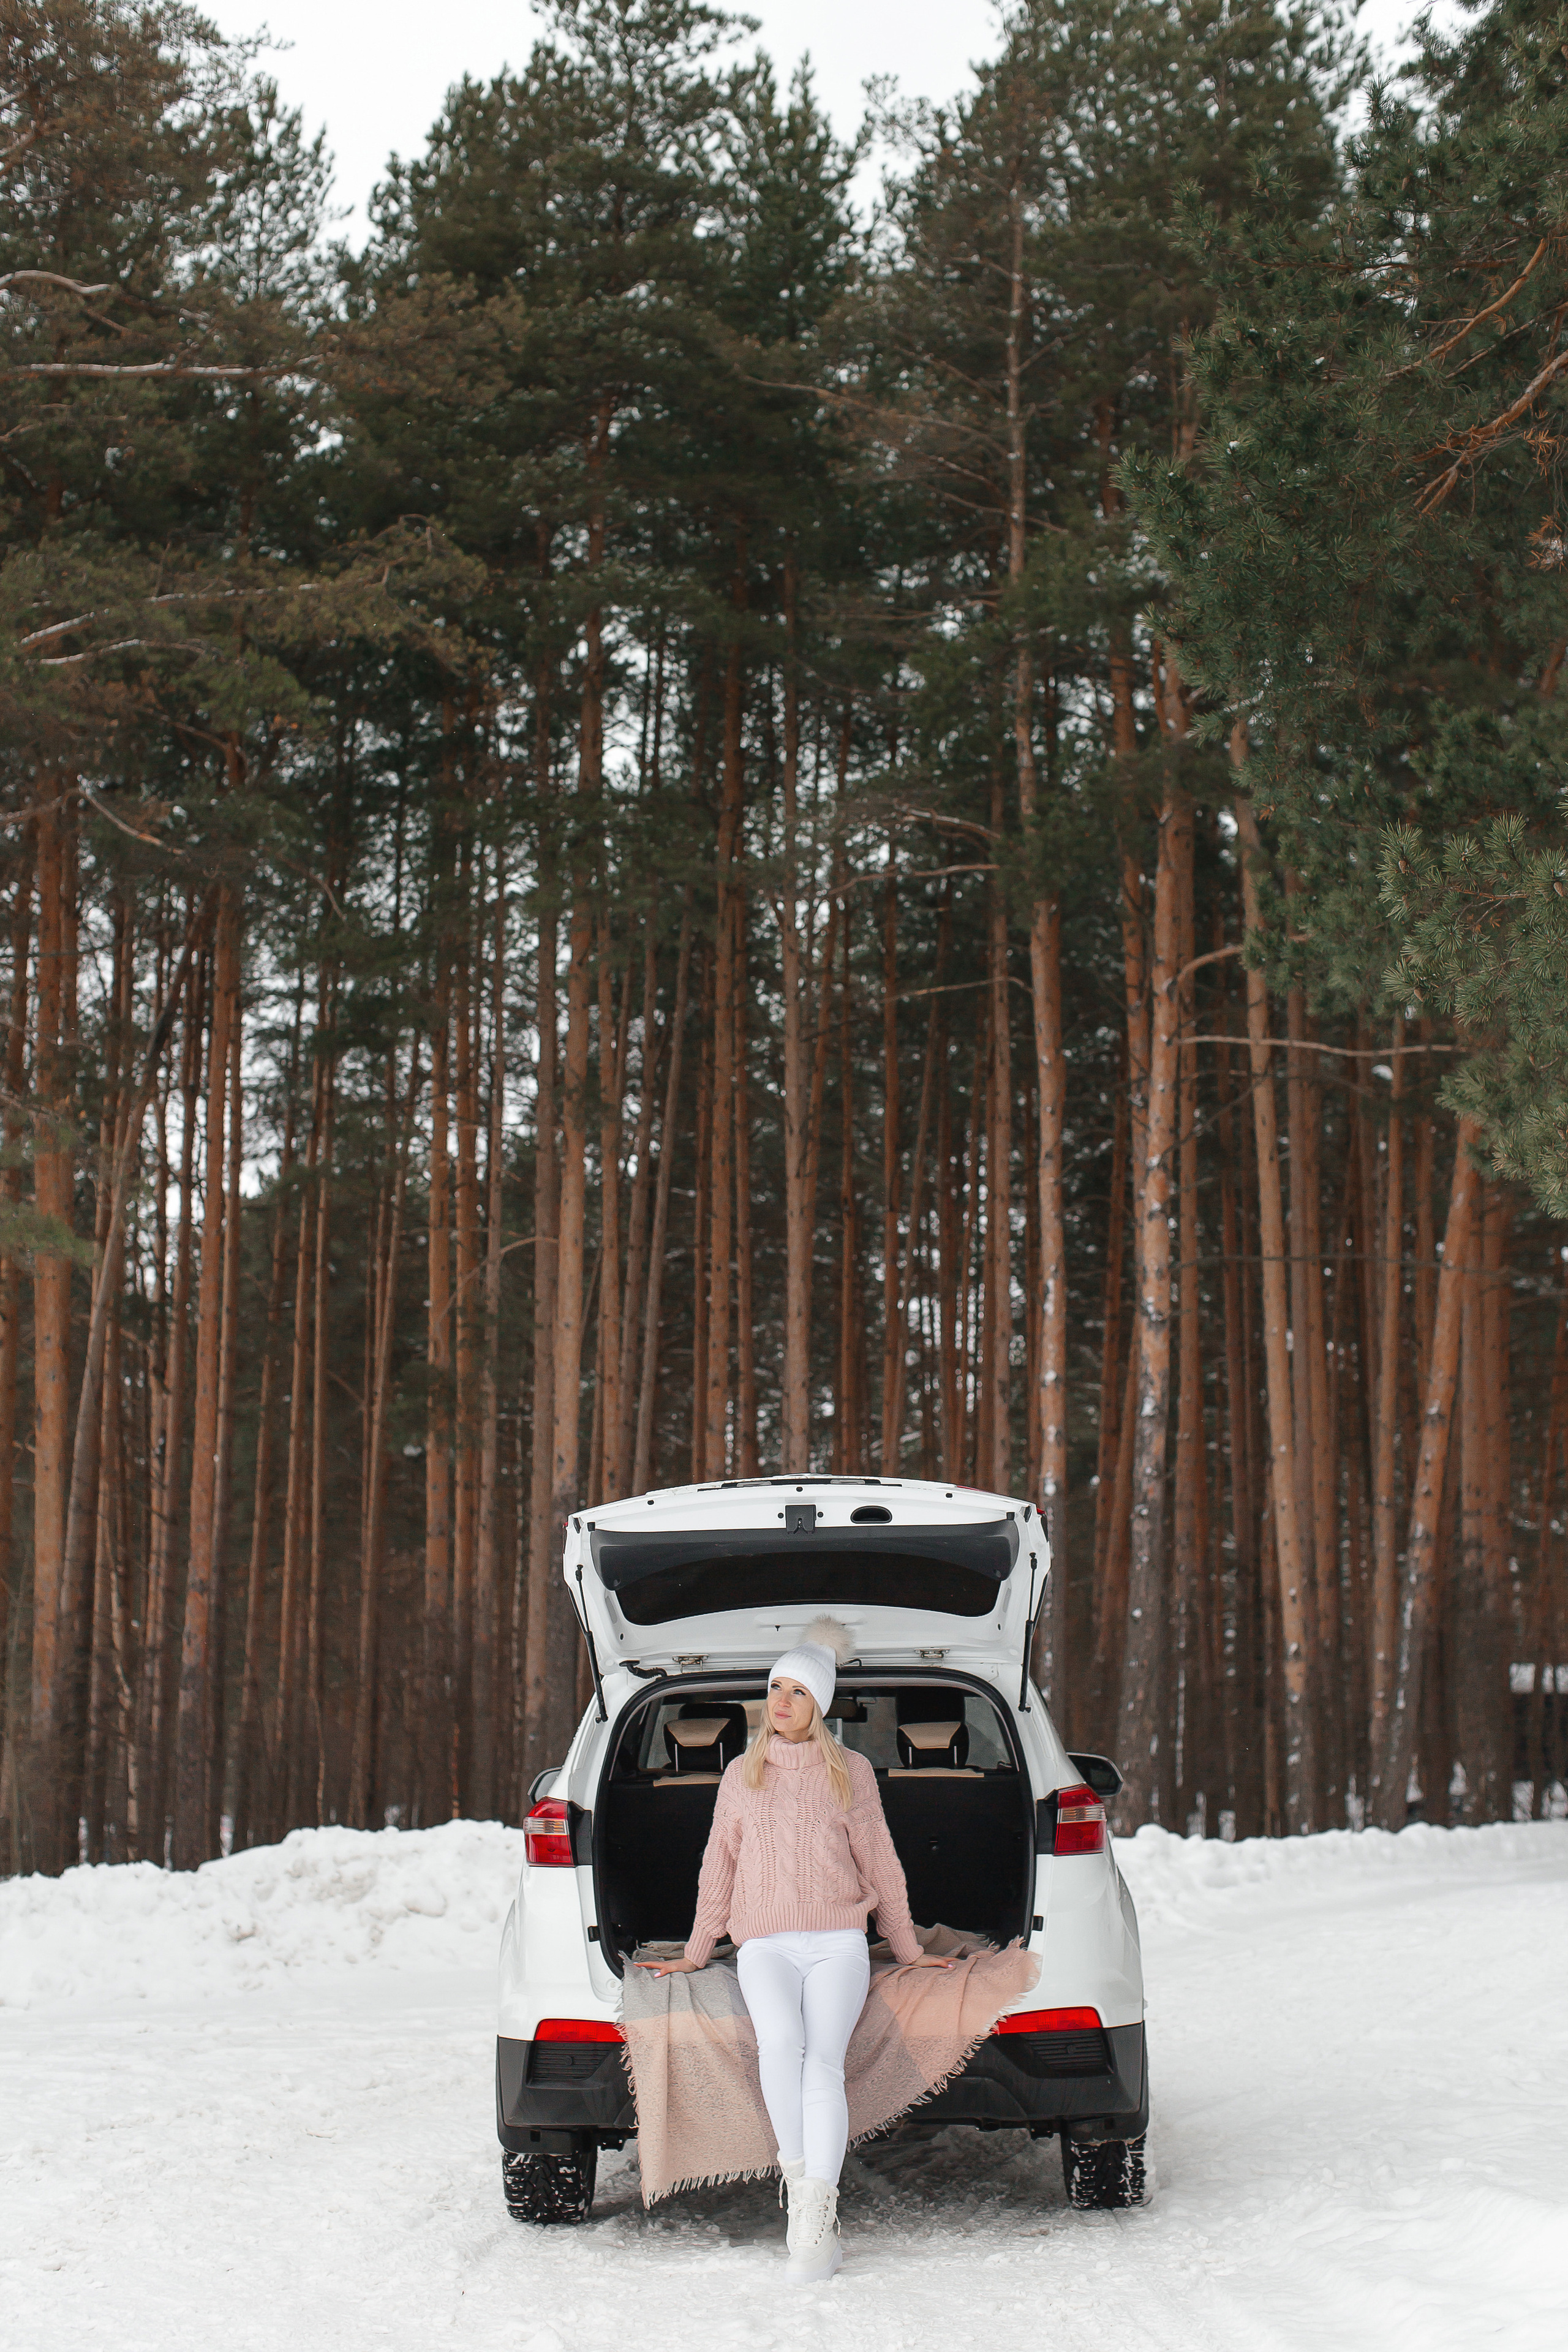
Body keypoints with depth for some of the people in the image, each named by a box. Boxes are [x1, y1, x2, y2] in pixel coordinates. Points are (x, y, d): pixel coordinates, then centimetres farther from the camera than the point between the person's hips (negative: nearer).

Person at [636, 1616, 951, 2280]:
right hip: (765, 1945, 1)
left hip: (837, 1943, -1)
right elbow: (719, 1870, 23)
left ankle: (818, 2218, -32)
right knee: (781, 2041, -32)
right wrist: (694, 1954, 24)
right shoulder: (741, 1776, 16)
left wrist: (908, 1951, 20)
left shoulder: (851, 1773, 12)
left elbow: (879, 1863, 18)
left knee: (823, 2059, -27)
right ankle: (798, 2176, -18)